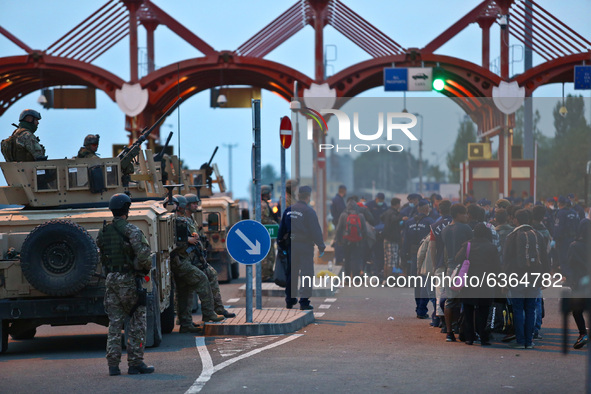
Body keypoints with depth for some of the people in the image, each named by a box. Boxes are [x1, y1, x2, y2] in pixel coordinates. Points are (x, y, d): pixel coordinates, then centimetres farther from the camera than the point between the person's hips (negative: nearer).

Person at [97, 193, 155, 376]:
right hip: (129, 279, -6)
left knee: (114, 323, 9)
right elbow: (143, 254, -21)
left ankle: (113, 365, 6)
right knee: (137, 322, 2)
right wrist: (146, 269, -3)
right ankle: (135, 363, 1)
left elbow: (103, 258, 13)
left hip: (111, 279, 6)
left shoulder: (103, 232, 9)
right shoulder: (131, 230, -12)